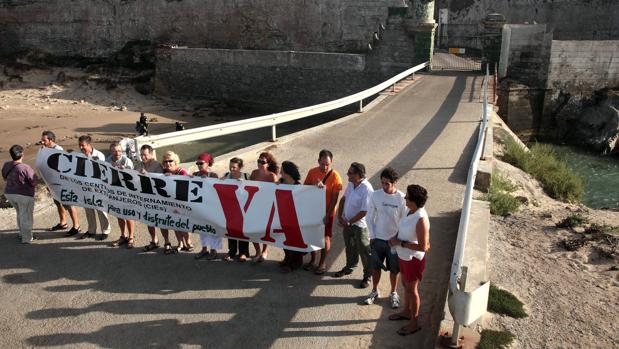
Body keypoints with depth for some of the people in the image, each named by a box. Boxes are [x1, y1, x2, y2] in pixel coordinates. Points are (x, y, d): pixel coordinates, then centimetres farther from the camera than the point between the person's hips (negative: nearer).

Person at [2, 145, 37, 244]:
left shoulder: (6, 166, -2)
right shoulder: (25, 168, -24)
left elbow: (6, 179, 13)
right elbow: (34, 183, -16)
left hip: (9, 194, 7)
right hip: (24, 195, -7)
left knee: (20, 213, 24)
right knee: (26, 216, 6)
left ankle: (22, 233, 35)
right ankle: (27, 238, 13)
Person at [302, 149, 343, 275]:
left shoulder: (335, 177, -17)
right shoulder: (312, 172, -6)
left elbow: (334, 199, -15)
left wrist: (327, 215, -19)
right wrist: (314, 186, -24)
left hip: (326, 212, -4)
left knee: (325, 238, 9)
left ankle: (323, 263, 26)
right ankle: (312, 259, 35)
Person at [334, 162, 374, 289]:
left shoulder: (367, 189, -27)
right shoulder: (351, 184, -4)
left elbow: (364, 212, -25)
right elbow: (343, 199, 9)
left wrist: (349, 222, -17)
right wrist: (340, 216, 0)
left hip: (360, 225, -7)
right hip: (347, 222, 7)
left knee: (364, 252, 8)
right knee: (349, 246, 26)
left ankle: (367, 276, 25)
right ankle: (349, 267, 47)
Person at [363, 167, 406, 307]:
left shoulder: (402, 198, -15)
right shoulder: (375, 195, -9)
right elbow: (370, 217, -1)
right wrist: (372, 236, -5)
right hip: (378, 239, 2)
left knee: (394, 269, 14)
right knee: (375, 267, 16)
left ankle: (393, 293, 35)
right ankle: (374, 291, 37)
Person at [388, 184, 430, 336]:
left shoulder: (421, 219, -31)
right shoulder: (411, 211, -4)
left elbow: (422, 247, -29)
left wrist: (400, 243, -24)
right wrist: (396, 238, -5)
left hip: (413, 259, -8)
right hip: (404, 256, 8)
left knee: (412, 290, 9)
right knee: (405, 285, 25)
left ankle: (414, 323, 27)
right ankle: (406, 311, 47)